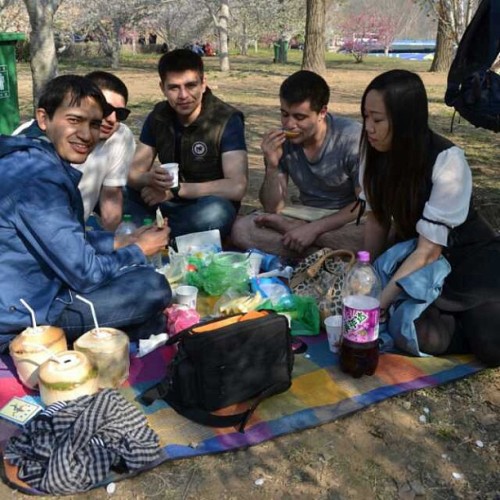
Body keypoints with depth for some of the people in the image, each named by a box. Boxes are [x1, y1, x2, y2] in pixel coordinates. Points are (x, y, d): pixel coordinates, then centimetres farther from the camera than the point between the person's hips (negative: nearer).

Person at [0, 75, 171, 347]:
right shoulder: (38, 178, -26)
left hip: (28, 287, 10)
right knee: (153, 287, -16)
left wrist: (122, 241, 4)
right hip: (23, 314, -10)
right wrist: (139, 250, -6)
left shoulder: (38, 160, 5)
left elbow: (69, 240, 14)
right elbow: (84, 273, -22)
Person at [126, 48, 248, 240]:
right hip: (167, 203, 4)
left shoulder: (227, 120, -16)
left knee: (216, 210, -38)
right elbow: (133, 174, -1)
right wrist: (149, 179, -26)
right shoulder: (158, 116, 0)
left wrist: (175, 189, -22)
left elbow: (237, 187, -26)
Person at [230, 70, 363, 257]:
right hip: (306, 218, 3)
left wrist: (314, 228, -25)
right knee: (241, 229, -19)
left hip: (348, 222, -3)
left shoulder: (352, 137, -18)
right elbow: (273, 209, -6)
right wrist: (272, 167, -23)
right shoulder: (281, 140, -8)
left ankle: (287, 226, -16)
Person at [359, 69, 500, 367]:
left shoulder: (447, 162, -23)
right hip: (411, 255, 4)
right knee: (422, 335, -27)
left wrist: (379, 302, -29)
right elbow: (378, 217, 2)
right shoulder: (376, 154, -8)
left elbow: (429, 251, -23)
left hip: (468, 259, -3)